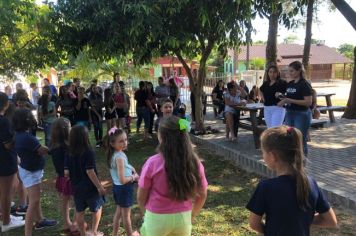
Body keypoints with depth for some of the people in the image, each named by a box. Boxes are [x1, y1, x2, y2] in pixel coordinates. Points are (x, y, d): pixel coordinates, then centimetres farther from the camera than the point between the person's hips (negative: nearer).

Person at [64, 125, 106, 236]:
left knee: (79, 212, 17)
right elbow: (90, 172, -22)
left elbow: (66, 173, -5)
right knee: (97, 209, 18)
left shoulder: (69, 154, -4)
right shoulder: (89, 153, -20)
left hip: (77, 188, 5)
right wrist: (99, 186, -14)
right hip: (90, 187, -5)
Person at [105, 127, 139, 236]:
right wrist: (134, 177, -13)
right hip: (124, 188, -8)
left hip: (116, 186, 8)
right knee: (126, 215, 11)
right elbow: (123, 180, -30)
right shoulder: (120, 157, -28)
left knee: (119, 212, 25)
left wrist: (131, 169, -1)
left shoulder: (114, 154, -2)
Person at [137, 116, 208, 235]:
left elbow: (141, 197, -8)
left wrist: (146, 213, 11)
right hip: (183, 218, 3)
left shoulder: (153, 163, -20)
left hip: (157, 218, -2)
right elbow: (202, 194, 1)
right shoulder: (195, 162, -11)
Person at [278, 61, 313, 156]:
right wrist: (284, 100, -1)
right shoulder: (290, 84, 10)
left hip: (301, 114, -7)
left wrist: (289, 100, -21)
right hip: (289, 113, 7)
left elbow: (308, 102, -18)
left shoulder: (304, 84, -12)